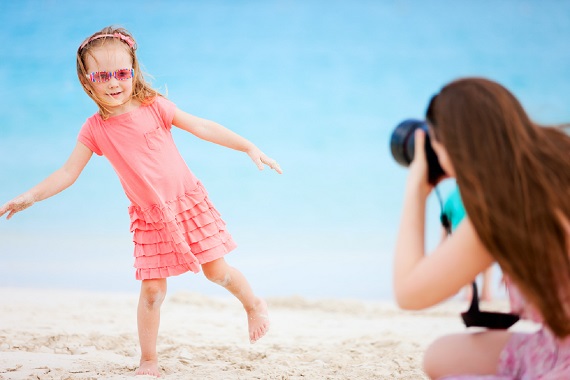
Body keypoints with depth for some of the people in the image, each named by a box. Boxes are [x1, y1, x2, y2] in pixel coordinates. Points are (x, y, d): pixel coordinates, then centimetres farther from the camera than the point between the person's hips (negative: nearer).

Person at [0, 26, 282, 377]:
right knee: (152, 289, -1)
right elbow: (68, 173, -3)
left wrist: (249, 147, -10)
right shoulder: (95, 129, -6)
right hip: (149, 218, 1)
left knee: (216, 270, 5)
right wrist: (30, 197, -14)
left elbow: (203, 128, -7)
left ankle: (254, 304, 35)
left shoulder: (154, 106, -9)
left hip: (188, 203, -1)